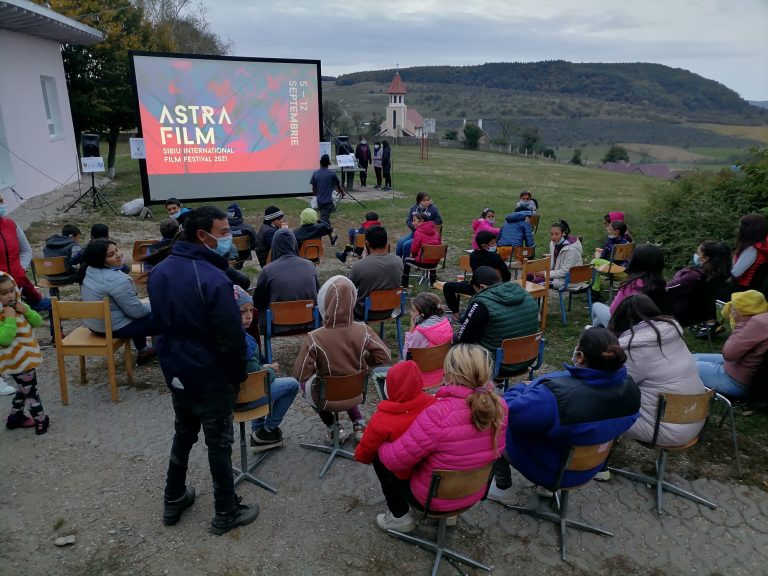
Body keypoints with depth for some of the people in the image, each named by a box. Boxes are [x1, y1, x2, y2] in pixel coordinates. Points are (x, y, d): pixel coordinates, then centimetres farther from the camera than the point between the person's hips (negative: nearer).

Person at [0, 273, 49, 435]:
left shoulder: (18, 306, 2)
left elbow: (38, 322, 2)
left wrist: (27, 311, -14)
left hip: (26, 358, 9)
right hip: (17, 361, -9)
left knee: (23, 390, 23)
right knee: (30, 390, 3)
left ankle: (15, 418, 40)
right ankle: (41, 420, 17)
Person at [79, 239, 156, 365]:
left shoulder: (89, 271, 0)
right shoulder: (117, 280, -29)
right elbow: (135, 311, -24)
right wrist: (151, 308, -4)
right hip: (115, 327, -9)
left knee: (141, 315, 33)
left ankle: (142, 351, 42)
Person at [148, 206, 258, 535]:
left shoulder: (159, 272, 0)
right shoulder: (212, 279, -27)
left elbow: (160, 322, 10)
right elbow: (232, 336, -23)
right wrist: (239, 374, -8)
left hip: (174, 371, 8)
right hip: (210, 378, -7)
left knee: (183, 434, 25)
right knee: (219, 443, 8)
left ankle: (174, 500, 39)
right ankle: (226, 513, 23)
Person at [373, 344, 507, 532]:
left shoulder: (438, 415, -36)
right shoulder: (499, 407, -17)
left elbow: (394, 459, -27)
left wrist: (380, 446, -4)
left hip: (435, 498, -6)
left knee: (380, 456, 12)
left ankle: (400, 516, 20)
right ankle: (449, 512, 33)